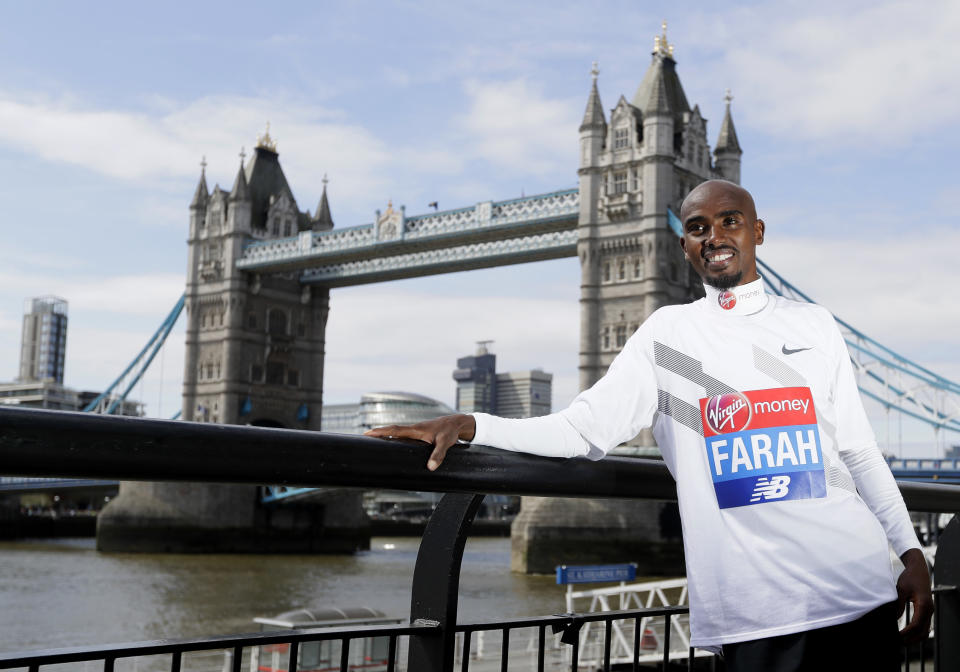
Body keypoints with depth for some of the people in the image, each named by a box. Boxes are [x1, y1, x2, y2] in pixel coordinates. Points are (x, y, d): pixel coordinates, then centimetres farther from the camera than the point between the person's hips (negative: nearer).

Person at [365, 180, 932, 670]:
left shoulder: (815, 327, 12)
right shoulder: (668, 333, 6)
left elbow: (858, 452, 14)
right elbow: (584, 428, -1)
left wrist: (911, 551, 6)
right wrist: (471, 425, -15)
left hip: (859, 592, 2)